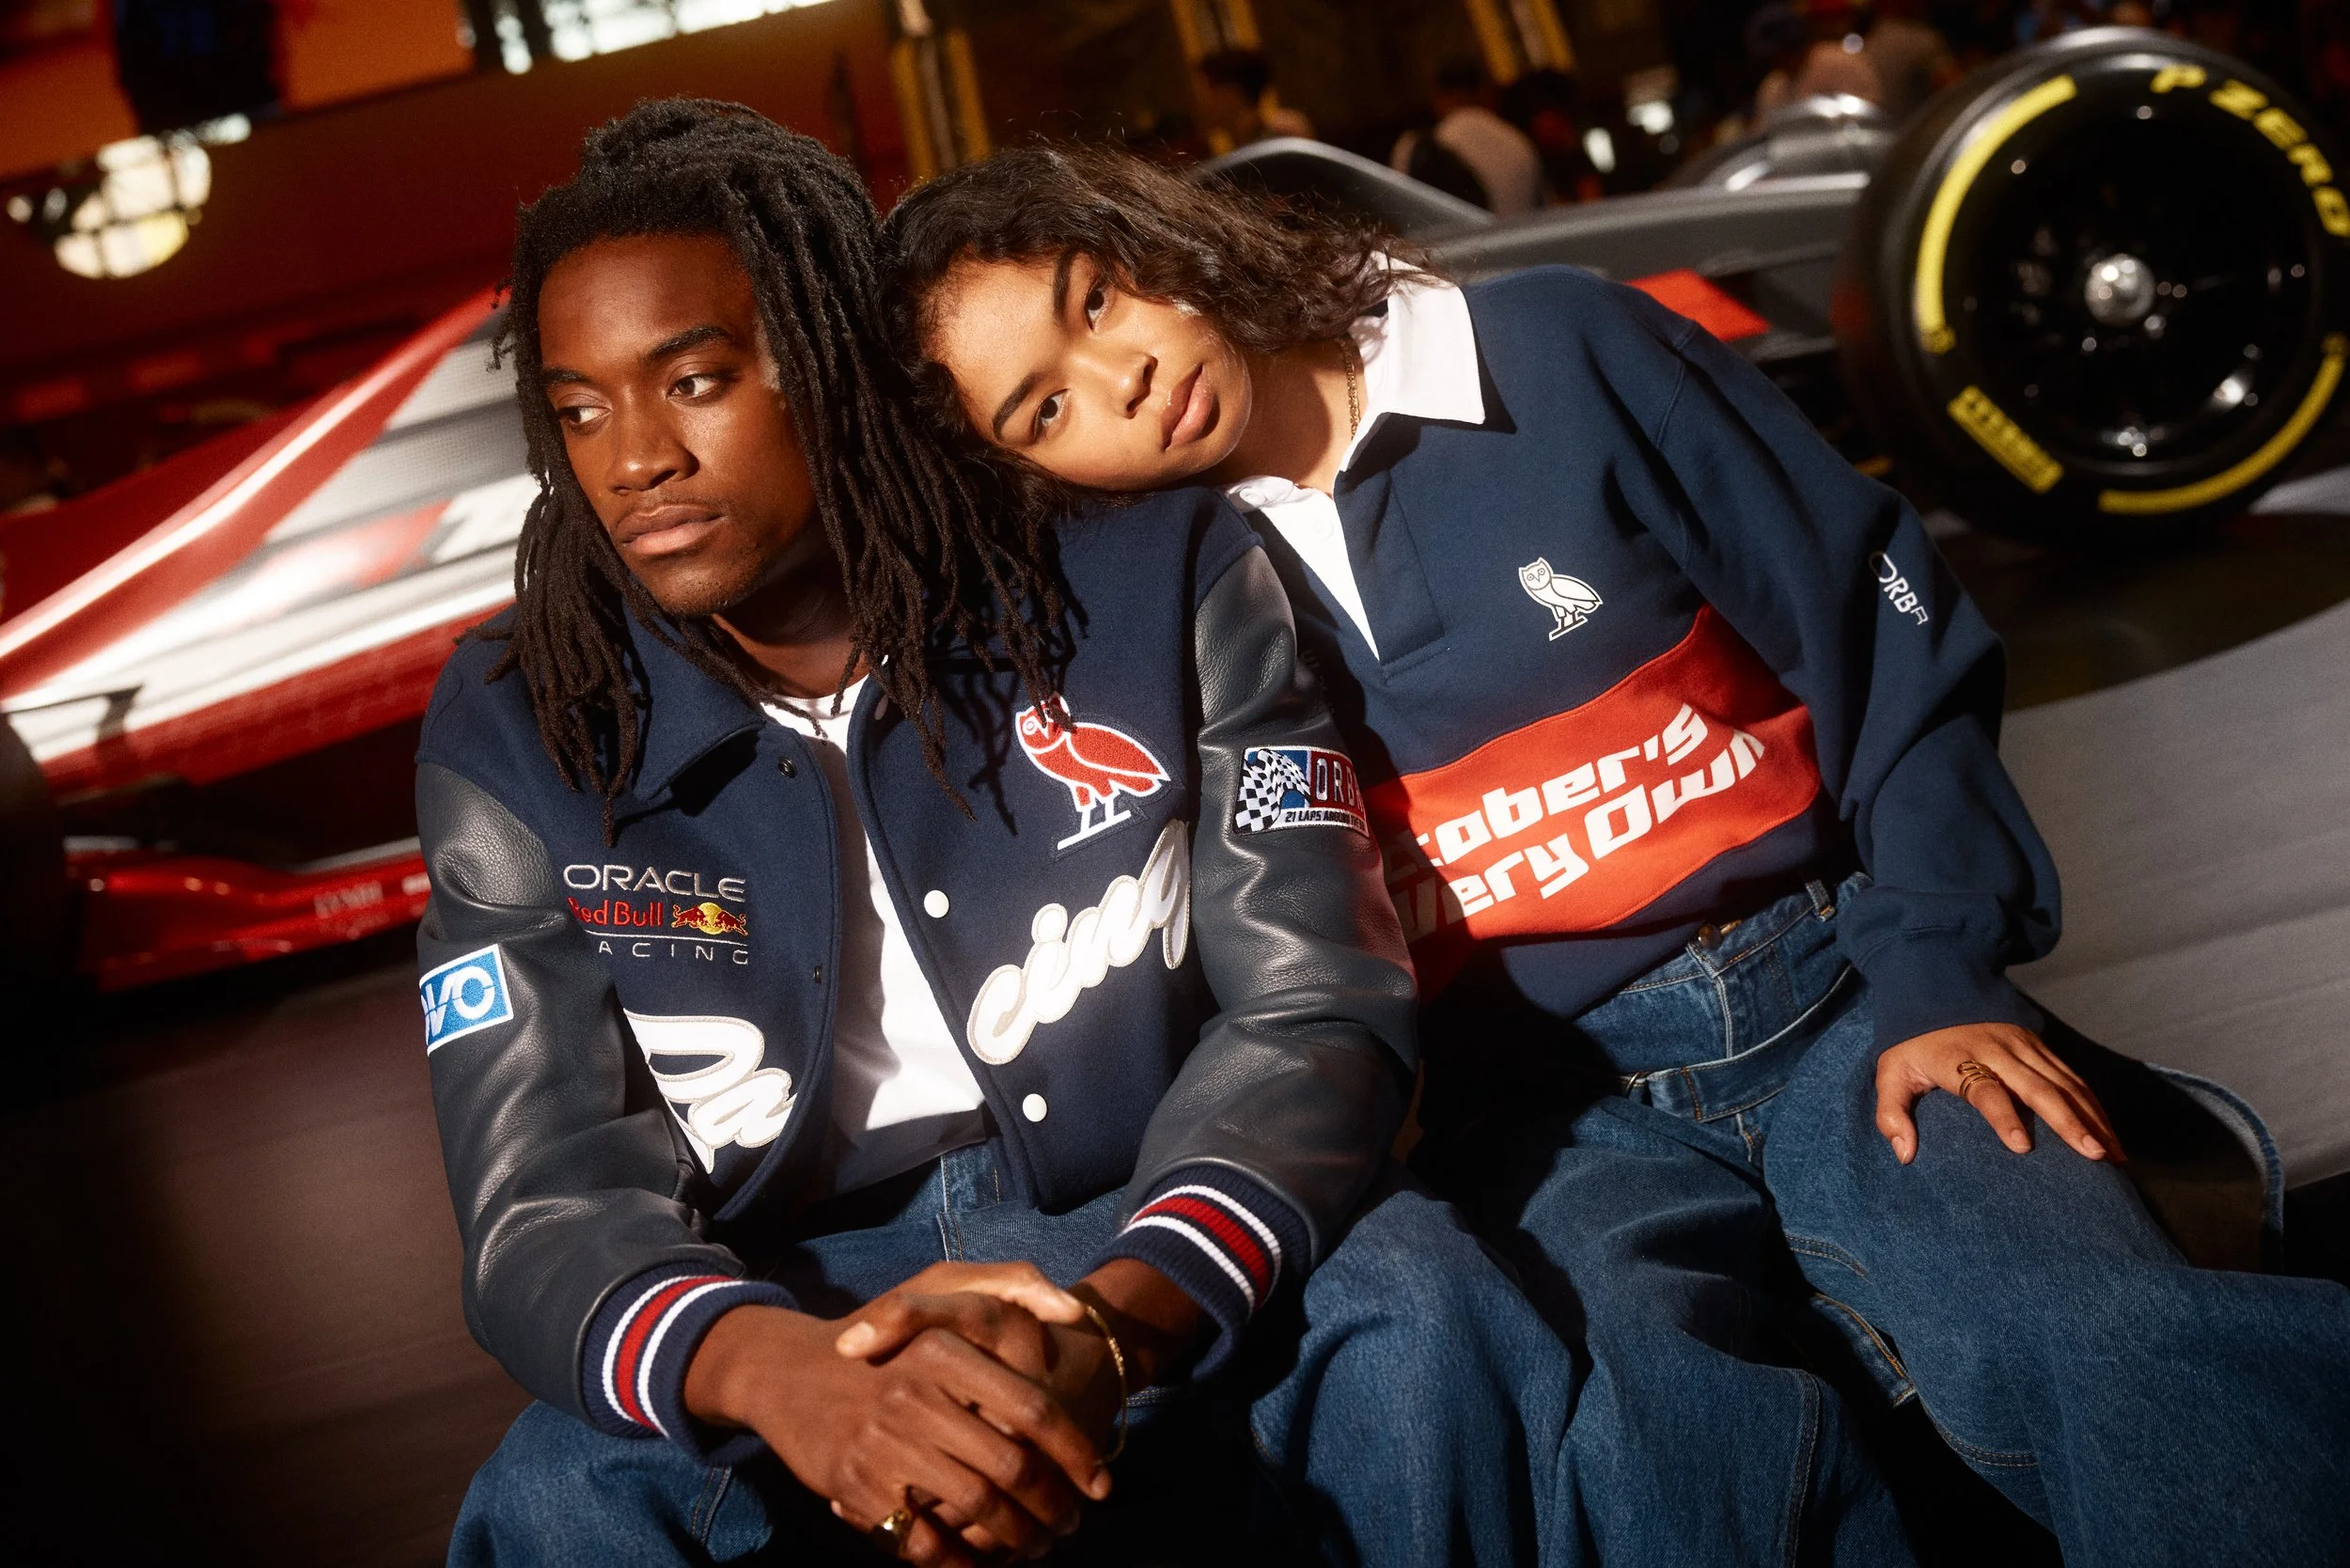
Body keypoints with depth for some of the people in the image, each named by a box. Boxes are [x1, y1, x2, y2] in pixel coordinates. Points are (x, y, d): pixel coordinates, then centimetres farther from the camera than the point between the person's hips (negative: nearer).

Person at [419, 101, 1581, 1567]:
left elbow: (1312, 1008, -12)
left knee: (1408, 1294, -30)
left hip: (1158, 1245, 0)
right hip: (793, 1297, 0)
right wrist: (775, 1371, -35)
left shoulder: (1154, 577, -6)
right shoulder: (513, 740, -4)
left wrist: (1112, 1323, -32)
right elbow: (549, 1201, -10)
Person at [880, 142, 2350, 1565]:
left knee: (2101, 1340, -28)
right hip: (1539, 1103, 0)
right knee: (1660, 1390, -33)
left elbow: (1882, 632, 3)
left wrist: (1937, 972, -5)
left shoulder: (1556, 350, 1)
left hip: (1827, 989, 0)